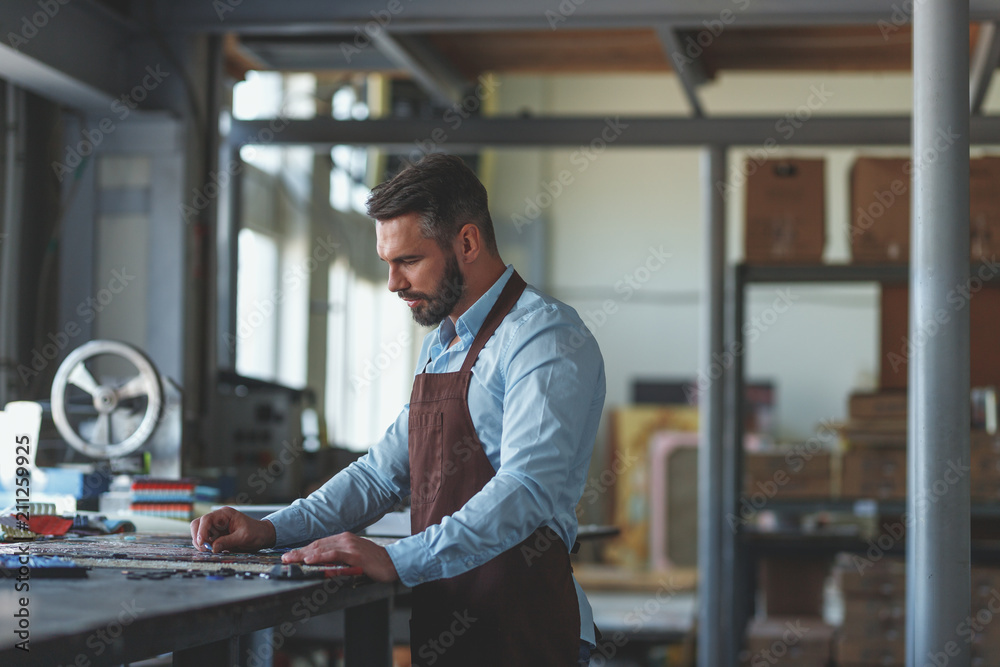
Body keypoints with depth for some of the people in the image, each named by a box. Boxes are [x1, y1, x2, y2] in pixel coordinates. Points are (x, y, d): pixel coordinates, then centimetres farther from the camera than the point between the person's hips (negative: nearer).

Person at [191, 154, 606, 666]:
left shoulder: (548, 340, -12)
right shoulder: (439, 346, 18)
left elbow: (527, 490, -23)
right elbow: (386, 471, 21)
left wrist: (397, 561, -31)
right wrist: (272, 530, 8)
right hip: (441, 625, 8)